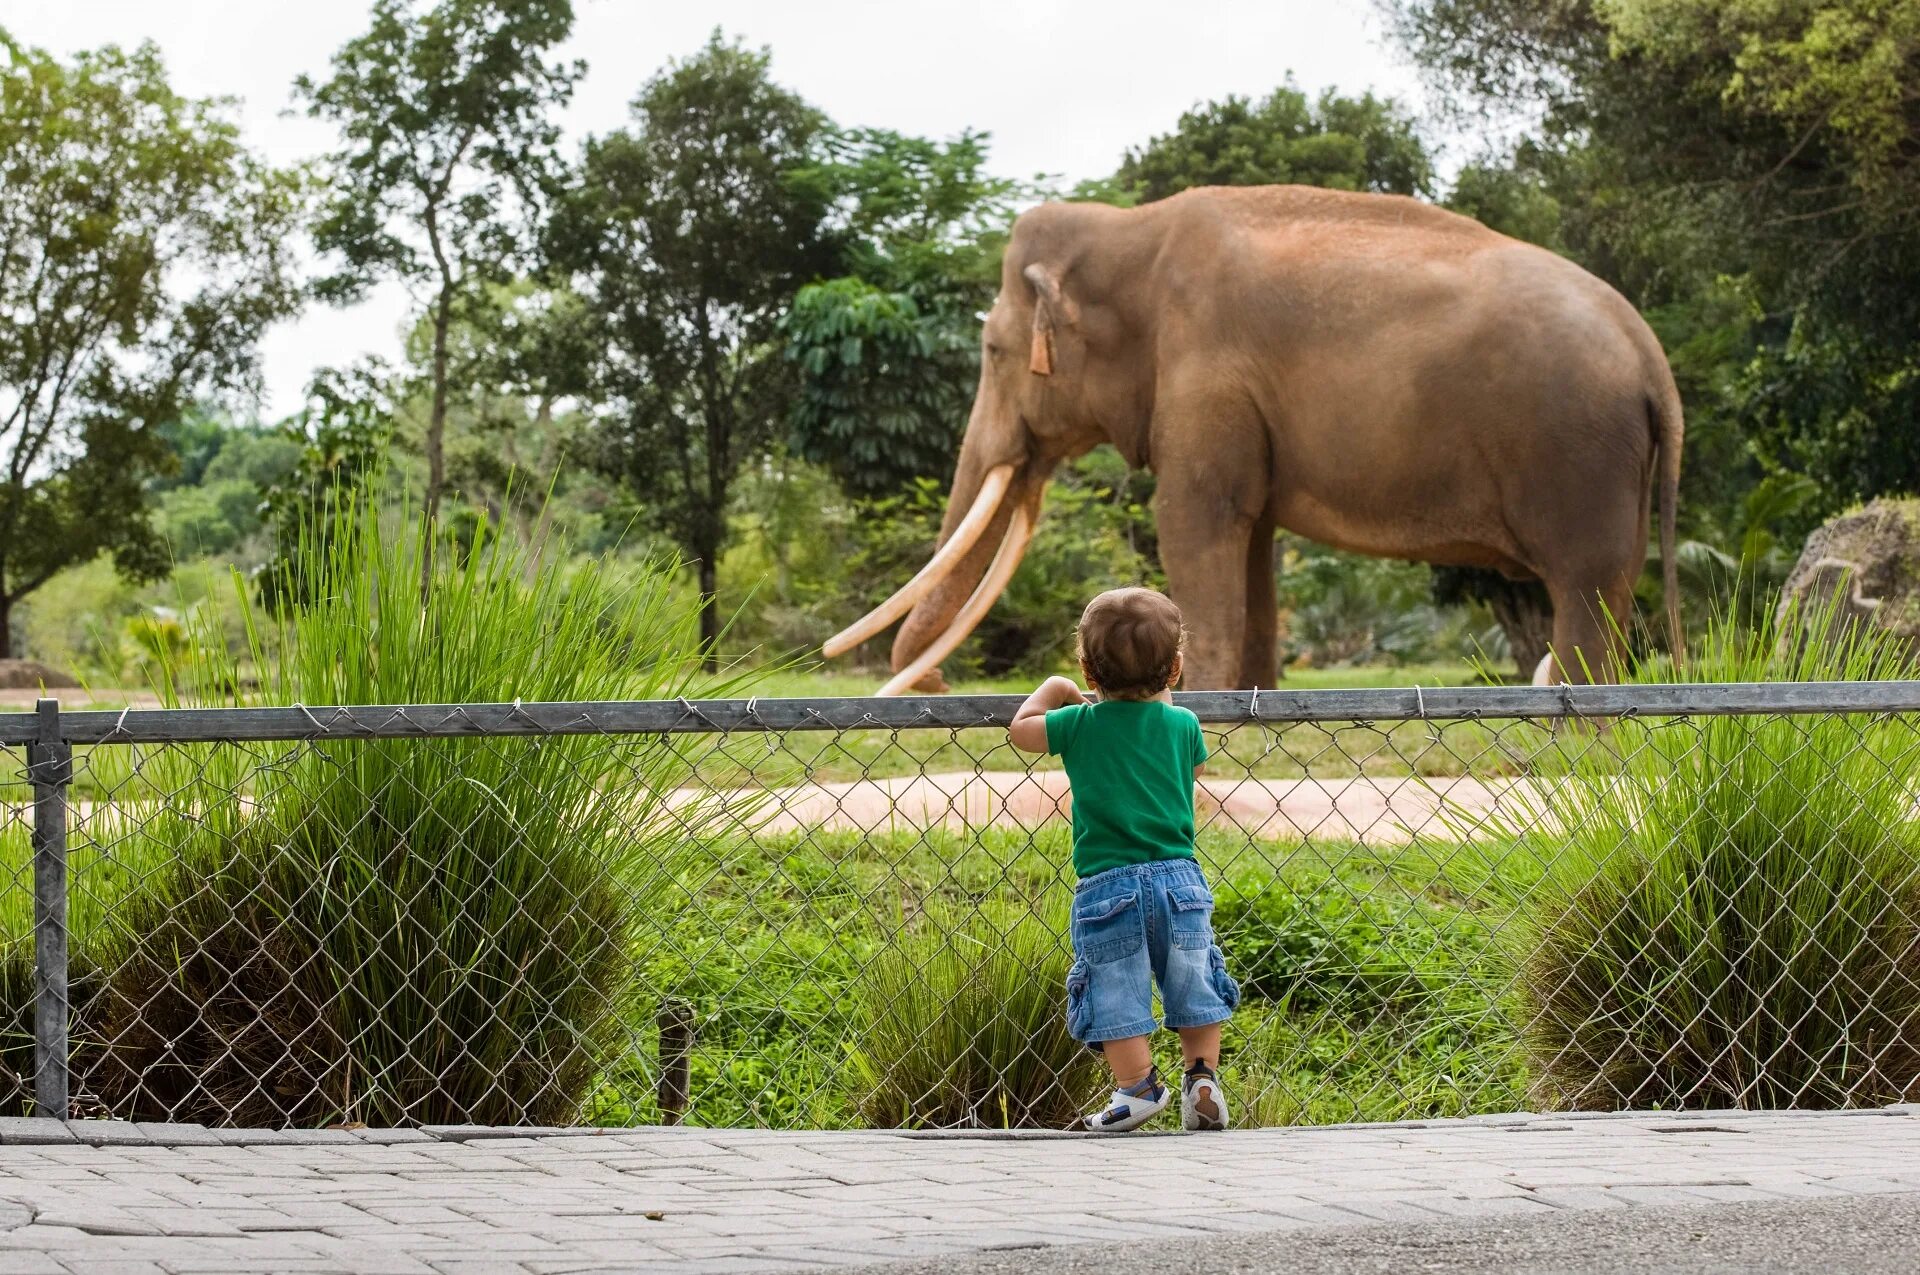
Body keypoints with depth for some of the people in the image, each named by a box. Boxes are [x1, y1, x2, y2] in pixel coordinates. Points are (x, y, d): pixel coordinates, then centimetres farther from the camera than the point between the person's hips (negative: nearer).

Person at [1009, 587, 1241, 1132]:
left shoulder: (1080, 724, -3)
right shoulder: (1183, 724, 2)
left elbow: (1021, 730, 13)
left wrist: (1052, 690, 28)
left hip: (1106, 884, -2)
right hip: (1178, 879, 2)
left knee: (1115, 994, 6)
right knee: (1193, 985, 15)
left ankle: (1137, 1088, 3)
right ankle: (1203, 1078, 12)